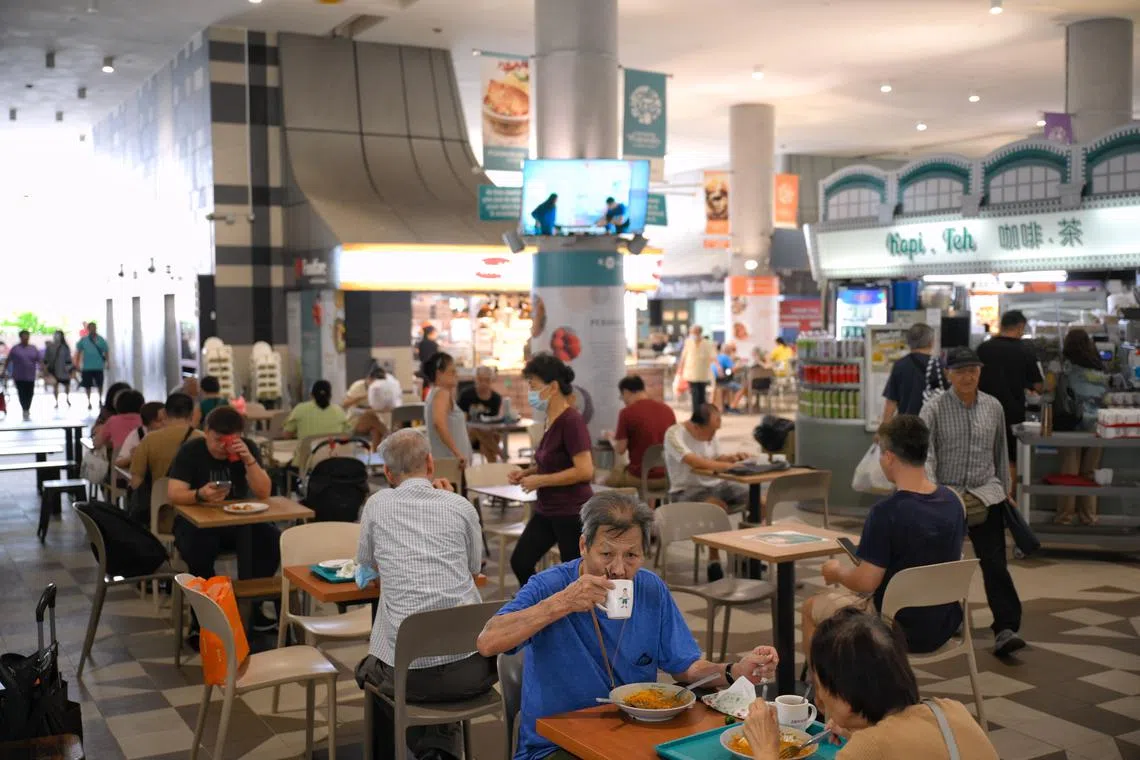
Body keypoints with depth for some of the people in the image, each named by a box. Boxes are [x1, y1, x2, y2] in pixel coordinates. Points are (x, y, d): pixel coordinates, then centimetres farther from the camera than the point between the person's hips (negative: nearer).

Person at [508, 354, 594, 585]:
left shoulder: (571, 420, -19)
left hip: (572, 513, -9)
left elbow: (584, 471, -25)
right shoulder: (551, 419, 7)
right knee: (520, 562, 10)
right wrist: (527, 472, 5)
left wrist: (539, 480, -18)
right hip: (547, 511, 9)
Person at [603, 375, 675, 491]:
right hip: (667, 477, 6)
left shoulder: (627, 412, -12)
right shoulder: (668, 409, 4)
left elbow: (620, 450, -11)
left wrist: (611, 438, 11)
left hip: (640, 477, -6)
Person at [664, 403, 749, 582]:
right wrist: (724, 465, -38)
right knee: (718, 505, -38)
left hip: (715, 485, 8)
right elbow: (692, 460, -32)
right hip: (686, 491, -7)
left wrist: (730, 458, -7)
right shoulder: (675, 434, -17)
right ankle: (714, 561, -25)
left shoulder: (710, 433, 6)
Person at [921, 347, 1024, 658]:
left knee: (995, 562, -10)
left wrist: (1005, 489, 20)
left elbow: (1001, 452, 15)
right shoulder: (934, 409, -6)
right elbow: (925, 454, -15)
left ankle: (1006, 629, -13)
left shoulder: (993, 407, 4)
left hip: (986, 493, 1)